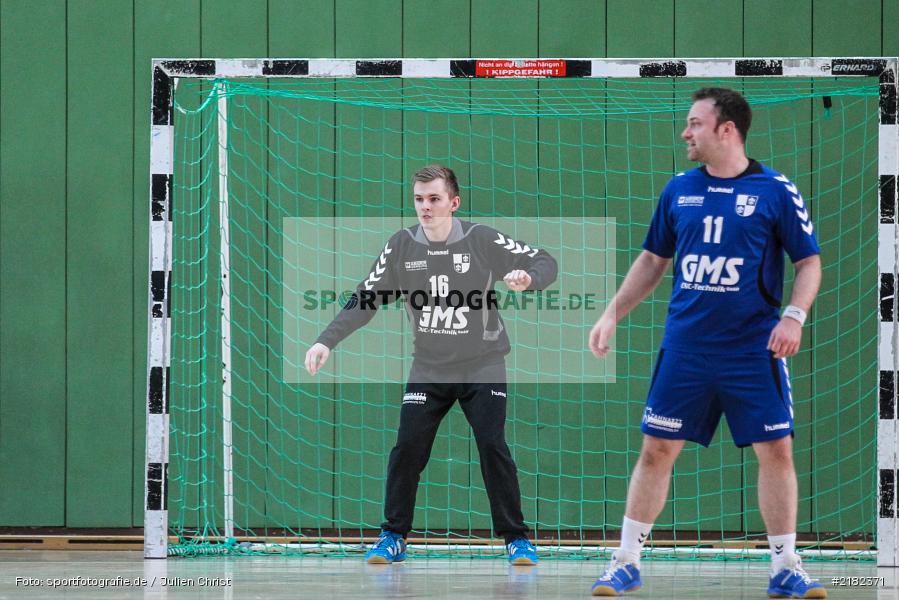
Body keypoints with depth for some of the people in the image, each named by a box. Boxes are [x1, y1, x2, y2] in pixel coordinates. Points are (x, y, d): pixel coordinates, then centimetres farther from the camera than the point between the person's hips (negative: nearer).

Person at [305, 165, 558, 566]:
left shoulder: (482, 240, -10)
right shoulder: (401, 246, -4)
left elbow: (545, 263, -7)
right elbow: (365, 301, 1)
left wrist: (527, 277, -31)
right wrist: (327, 341, -10)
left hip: (482, 367, -2)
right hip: (428, 370, 2)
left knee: (492, 447, -12)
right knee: (407, 449, -5)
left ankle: (516, 538, 0)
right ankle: (393, 537, 8)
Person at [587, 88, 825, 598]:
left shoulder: (776, 191, -4)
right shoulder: (679, 190, 7)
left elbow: (810, 261, -1)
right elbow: (653, 260, 17)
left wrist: (794, 316, -15)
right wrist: (613, 314, 11)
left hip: (755, 348, -3)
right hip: (685, 345, 3)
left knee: (777, 450, -3)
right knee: (657, 450, 2)